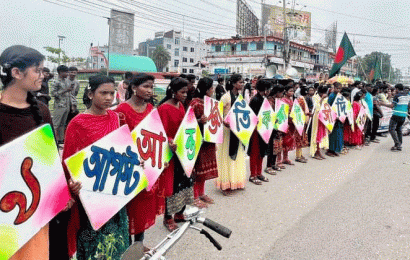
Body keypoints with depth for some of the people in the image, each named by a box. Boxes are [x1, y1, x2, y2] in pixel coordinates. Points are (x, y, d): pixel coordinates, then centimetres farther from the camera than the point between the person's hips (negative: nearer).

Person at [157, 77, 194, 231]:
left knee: (185, 181, 14)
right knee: (171, 183, 1)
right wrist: (170, 142, -36)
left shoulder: (181, 105, 10)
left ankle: (180, 213, 31)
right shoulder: (164, 108, -15)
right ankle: (168, 218, 18)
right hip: (171, 151, -8)